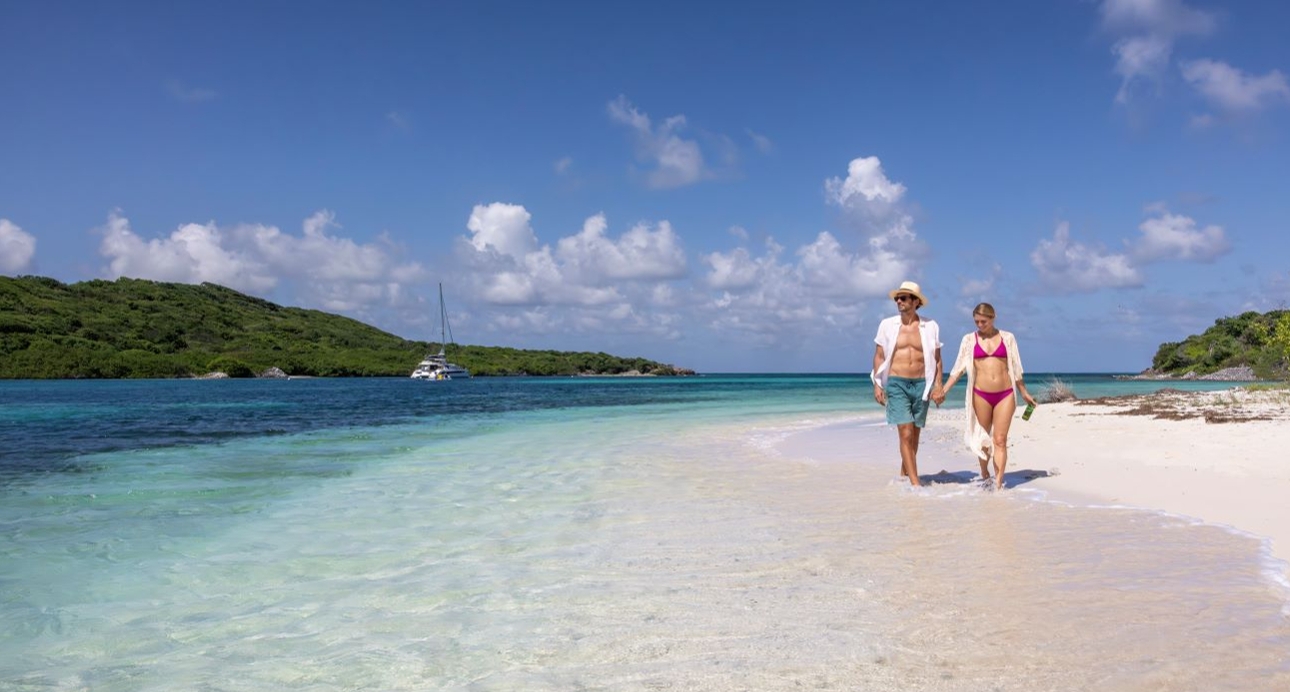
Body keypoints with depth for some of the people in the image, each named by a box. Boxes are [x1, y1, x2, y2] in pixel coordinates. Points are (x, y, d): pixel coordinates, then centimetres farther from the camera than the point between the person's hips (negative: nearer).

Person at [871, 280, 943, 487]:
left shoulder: (930, 327, 5)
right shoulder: (887, 325, 4)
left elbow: (936, 359, 8)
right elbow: (879, 357, 5)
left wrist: (938, 384, -3)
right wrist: (877, 385, -2)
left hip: (921, 384, 2)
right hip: (896, 384, -2)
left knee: (914, 434, 10)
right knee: (906, 433, -10)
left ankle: (904, 474, 28)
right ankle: (915, 482, -10)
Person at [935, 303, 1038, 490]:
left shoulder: (1007, 338, 5)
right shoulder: (969, 339, 4)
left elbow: (1016, 369, 12)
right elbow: (958, 368, 2)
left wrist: (1025, 393, 16)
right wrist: (943, 391, -5)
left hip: (1005, 395, 0)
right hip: (981, 395, 0)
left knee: (1000, 440, -3)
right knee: (983, 438, 10)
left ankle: (998, 483, -5)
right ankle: (984, 475, 30)